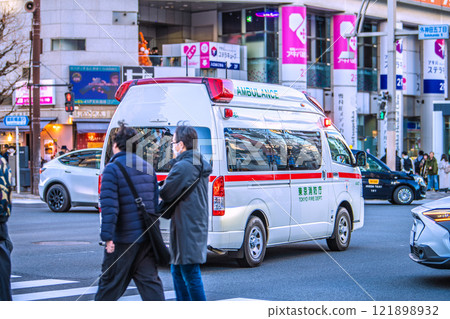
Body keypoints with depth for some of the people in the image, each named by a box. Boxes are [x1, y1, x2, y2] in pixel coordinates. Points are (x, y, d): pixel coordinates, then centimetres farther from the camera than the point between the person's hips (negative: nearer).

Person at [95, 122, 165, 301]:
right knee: (150, 281, 7)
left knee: (110, 283, 7)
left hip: (123, 239, -5)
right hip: (147, 237, 5)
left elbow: (109, 205, -18)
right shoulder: (148, 168, 11)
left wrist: (107, 236, -19)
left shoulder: (112, 169, -10)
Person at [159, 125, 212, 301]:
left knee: (190, 274, -6)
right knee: (177, 270, 20)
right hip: (197, 226, 10)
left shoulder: (182, 167, -17)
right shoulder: (201, 166, 14)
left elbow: (165, 195, -12)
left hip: (186, 230, -10)